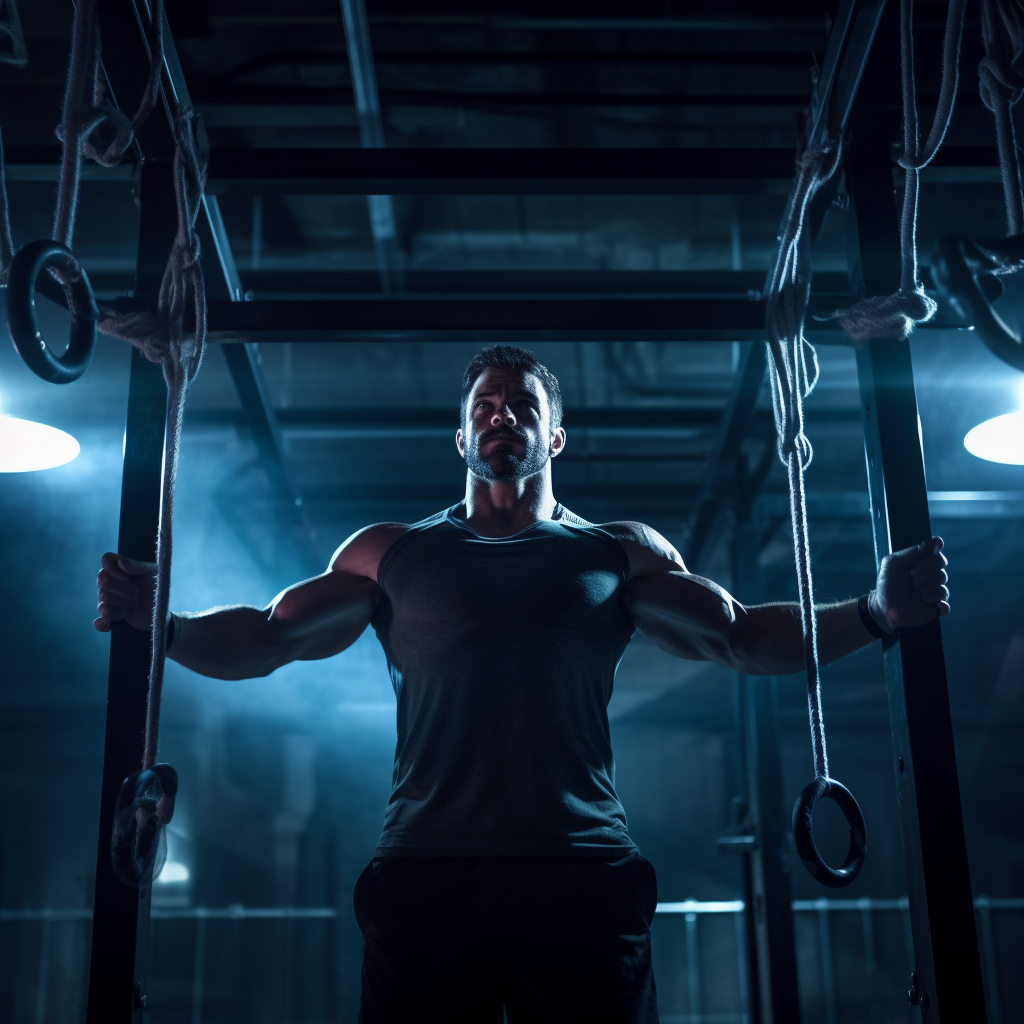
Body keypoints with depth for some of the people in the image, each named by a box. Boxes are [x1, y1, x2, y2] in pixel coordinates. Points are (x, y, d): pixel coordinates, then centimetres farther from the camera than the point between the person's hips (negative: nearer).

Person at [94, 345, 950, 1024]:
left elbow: (740, 636, 11)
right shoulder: (391, 553, 17)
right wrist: (160, 622, -6)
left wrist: (875, 613, -5)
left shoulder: (622, 552, 17)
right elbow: (264, 637, 13)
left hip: (583, 876, 0)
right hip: (429, 874, 0)